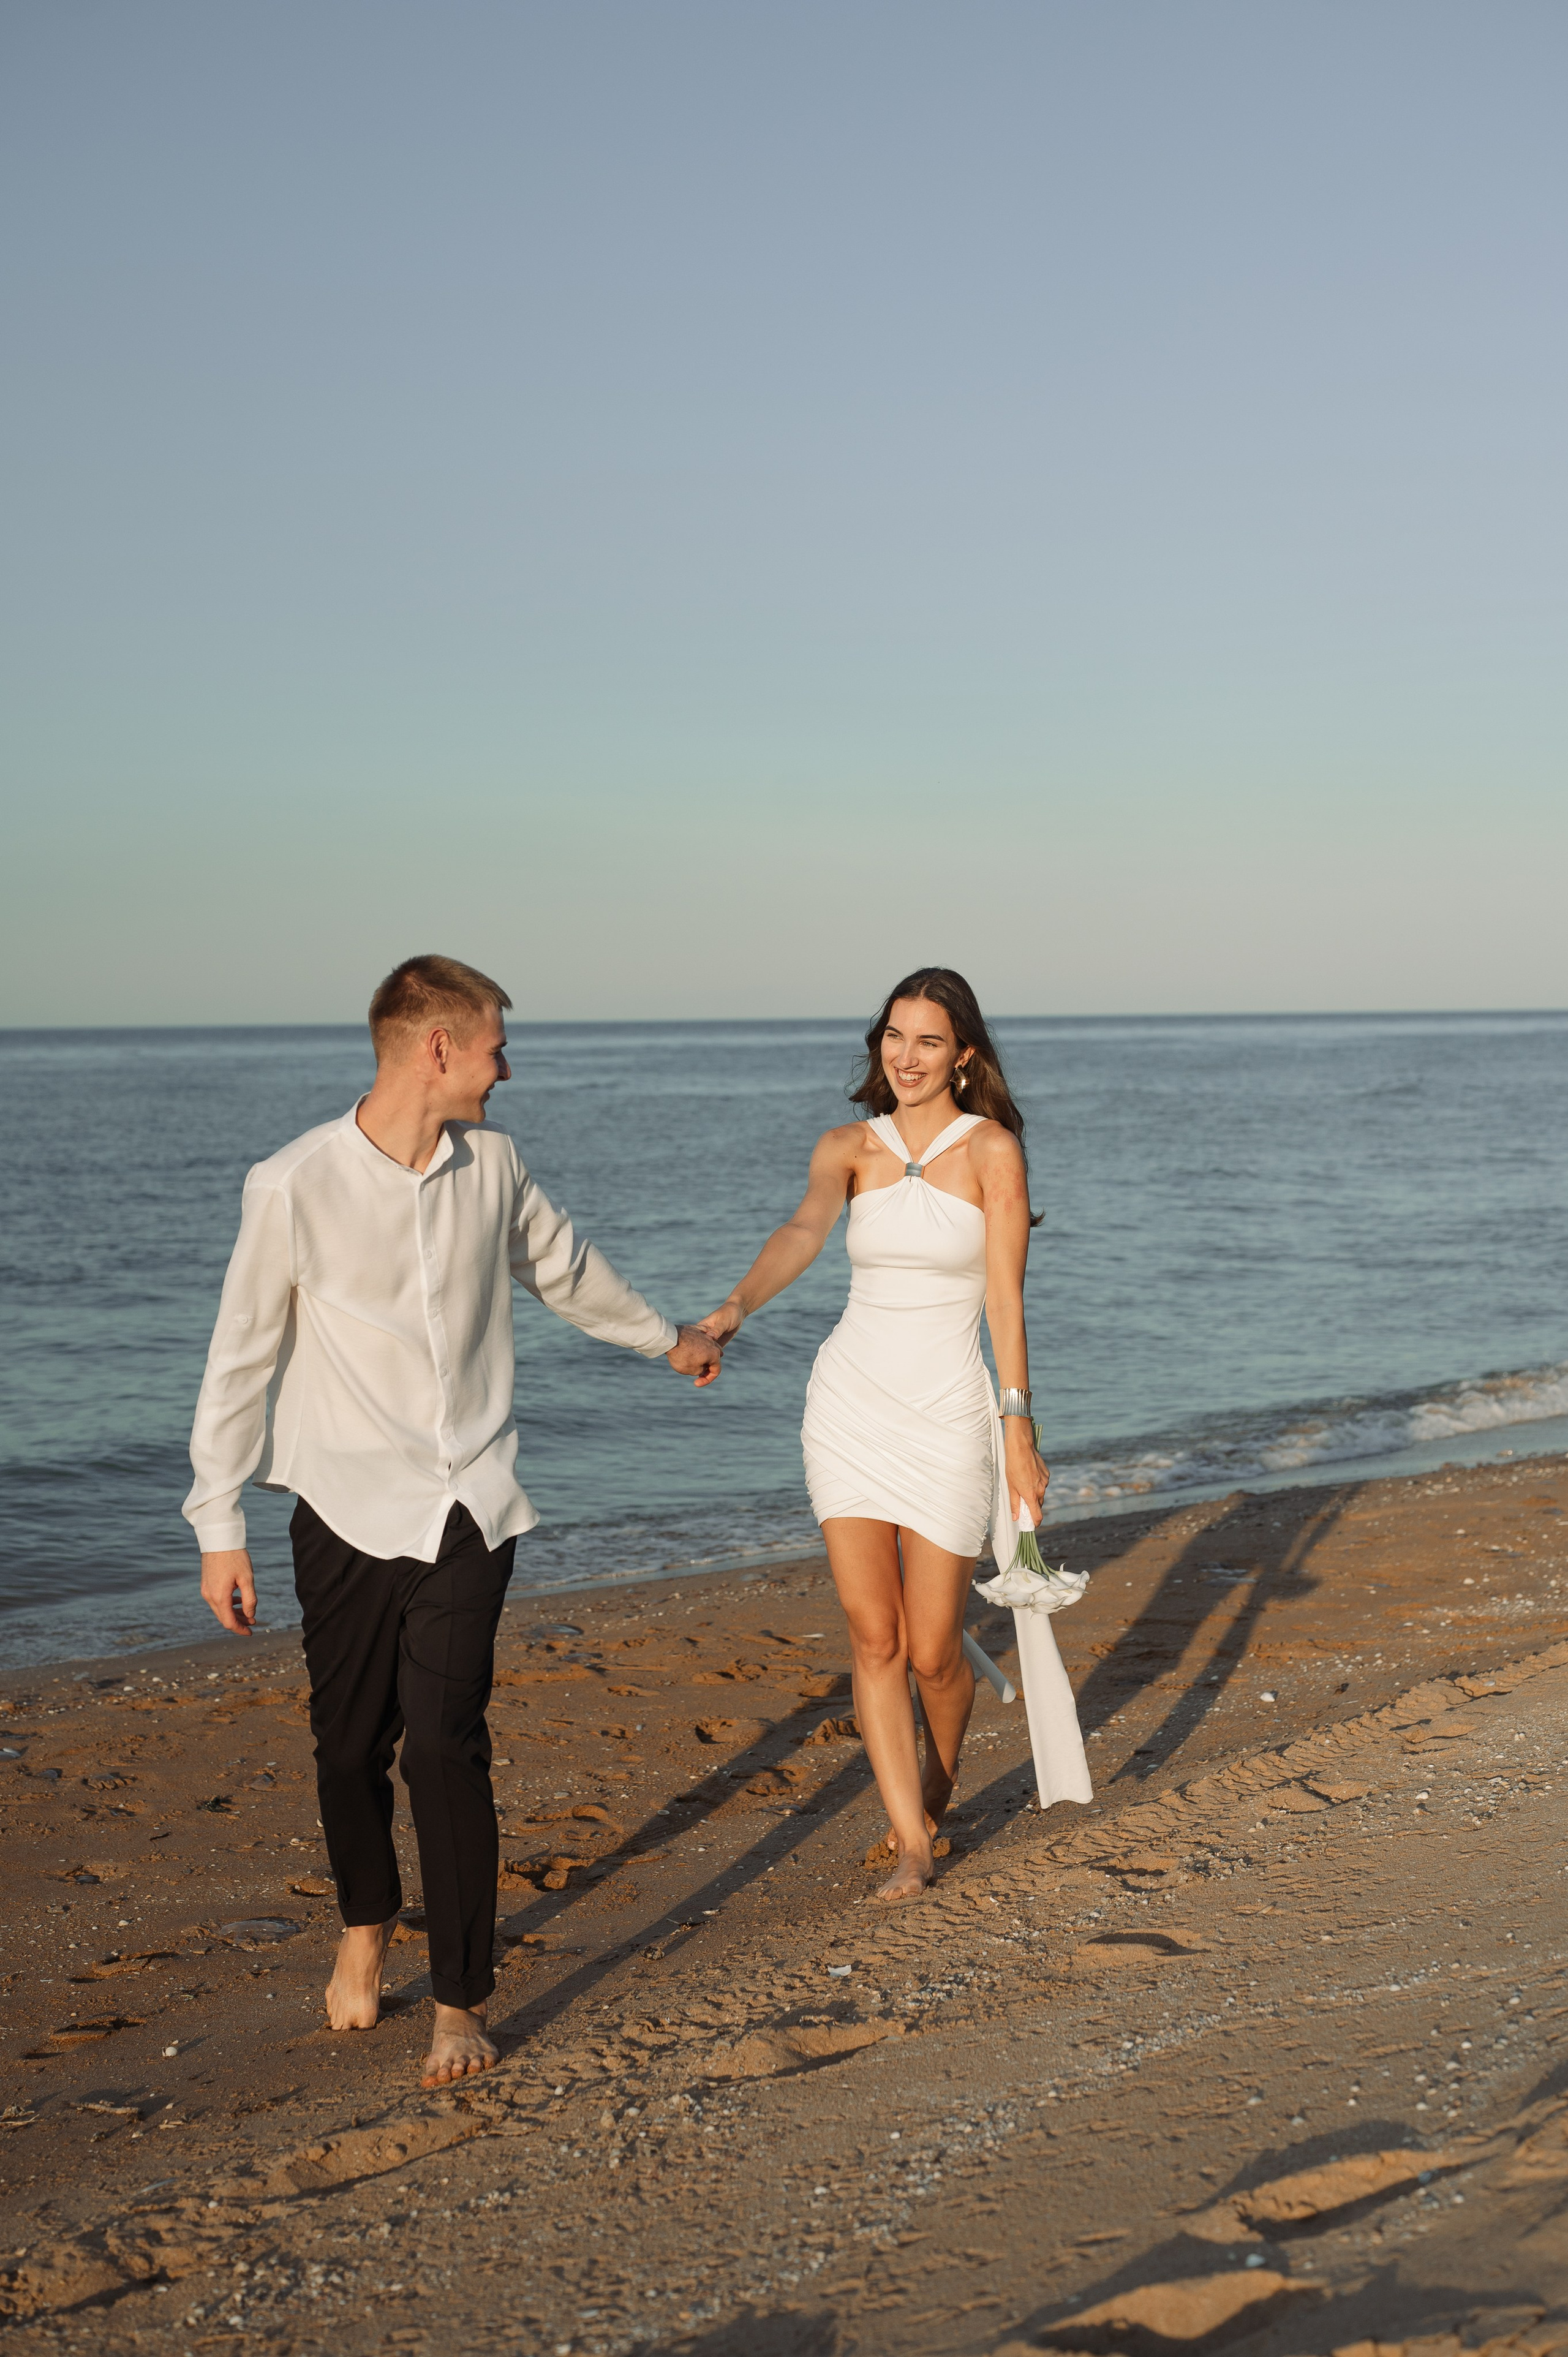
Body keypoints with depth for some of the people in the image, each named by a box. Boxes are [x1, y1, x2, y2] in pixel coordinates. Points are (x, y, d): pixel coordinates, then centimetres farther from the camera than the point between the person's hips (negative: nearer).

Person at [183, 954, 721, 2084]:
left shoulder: (491, 1162, 2)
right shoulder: (295, 1187, -11)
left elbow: (564, 1267, 22)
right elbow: (242, 1361, -5)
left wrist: (668, 1336, 36)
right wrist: (220, 1529, -5)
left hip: (468, 1506, 2)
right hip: (347, 1510, -2)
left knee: (447, 1743, -8)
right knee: (352, 1744, 7)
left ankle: (462, 2001, 5)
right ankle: (367, 1923, 37)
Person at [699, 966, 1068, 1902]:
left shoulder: (992, 1149, -4)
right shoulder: (849, 1148, 2)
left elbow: (1005, 1299, -6)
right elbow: (802, 1233, -18)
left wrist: (1019, 1427, -9)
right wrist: (733, 1309, -37)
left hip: (949, 1412, -2)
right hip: (851, 1403, 2)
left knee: (933, 1649, 2)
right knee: (874, 1637, -2)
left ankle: (941, 1779, 35)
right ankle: (913, 1846, 10)